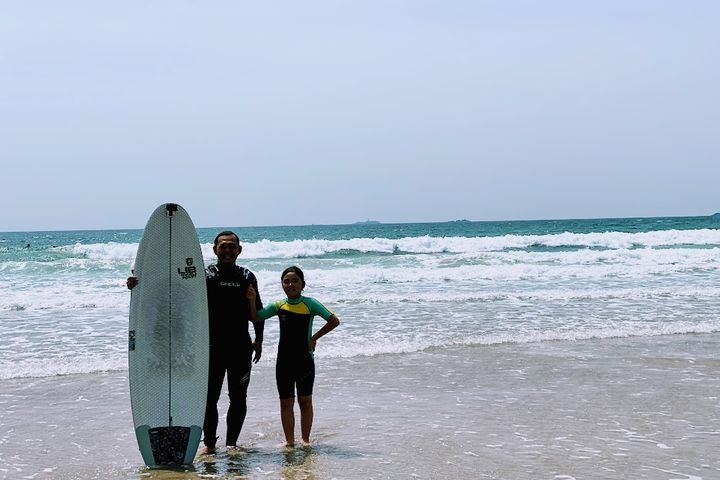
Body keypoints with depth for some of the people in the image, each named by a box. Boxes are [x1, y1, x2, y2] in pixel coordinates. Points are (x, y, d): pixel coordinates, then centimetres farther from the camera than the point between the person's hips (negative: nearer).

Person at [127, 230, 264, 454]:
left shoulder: (247, 277, 7)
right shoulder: (204, 275, 1)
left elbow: (258, 312, 13)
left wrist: (258, 340, 6)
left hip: (241, 347, 2)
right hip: (212, 346, -2)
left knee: (238, 398, 6)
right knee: (209, 397, 1)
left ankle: (232, 442, 18)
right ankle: (209, 443, 13)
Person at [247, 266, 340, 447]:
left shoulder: (310, 304, -7)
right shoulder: (278, 305, 2)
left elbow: (334, 321, -9)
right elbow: (255, 318, 1)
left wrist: (314, 337, -7)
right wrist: (252, 300, -15)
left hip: (305, 359, -2)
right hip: (284, 360, 2)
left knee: (305, 400, 7)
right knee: (286, 402, 5)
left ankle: (305, 438, 19)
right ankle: (289, 440, 13)